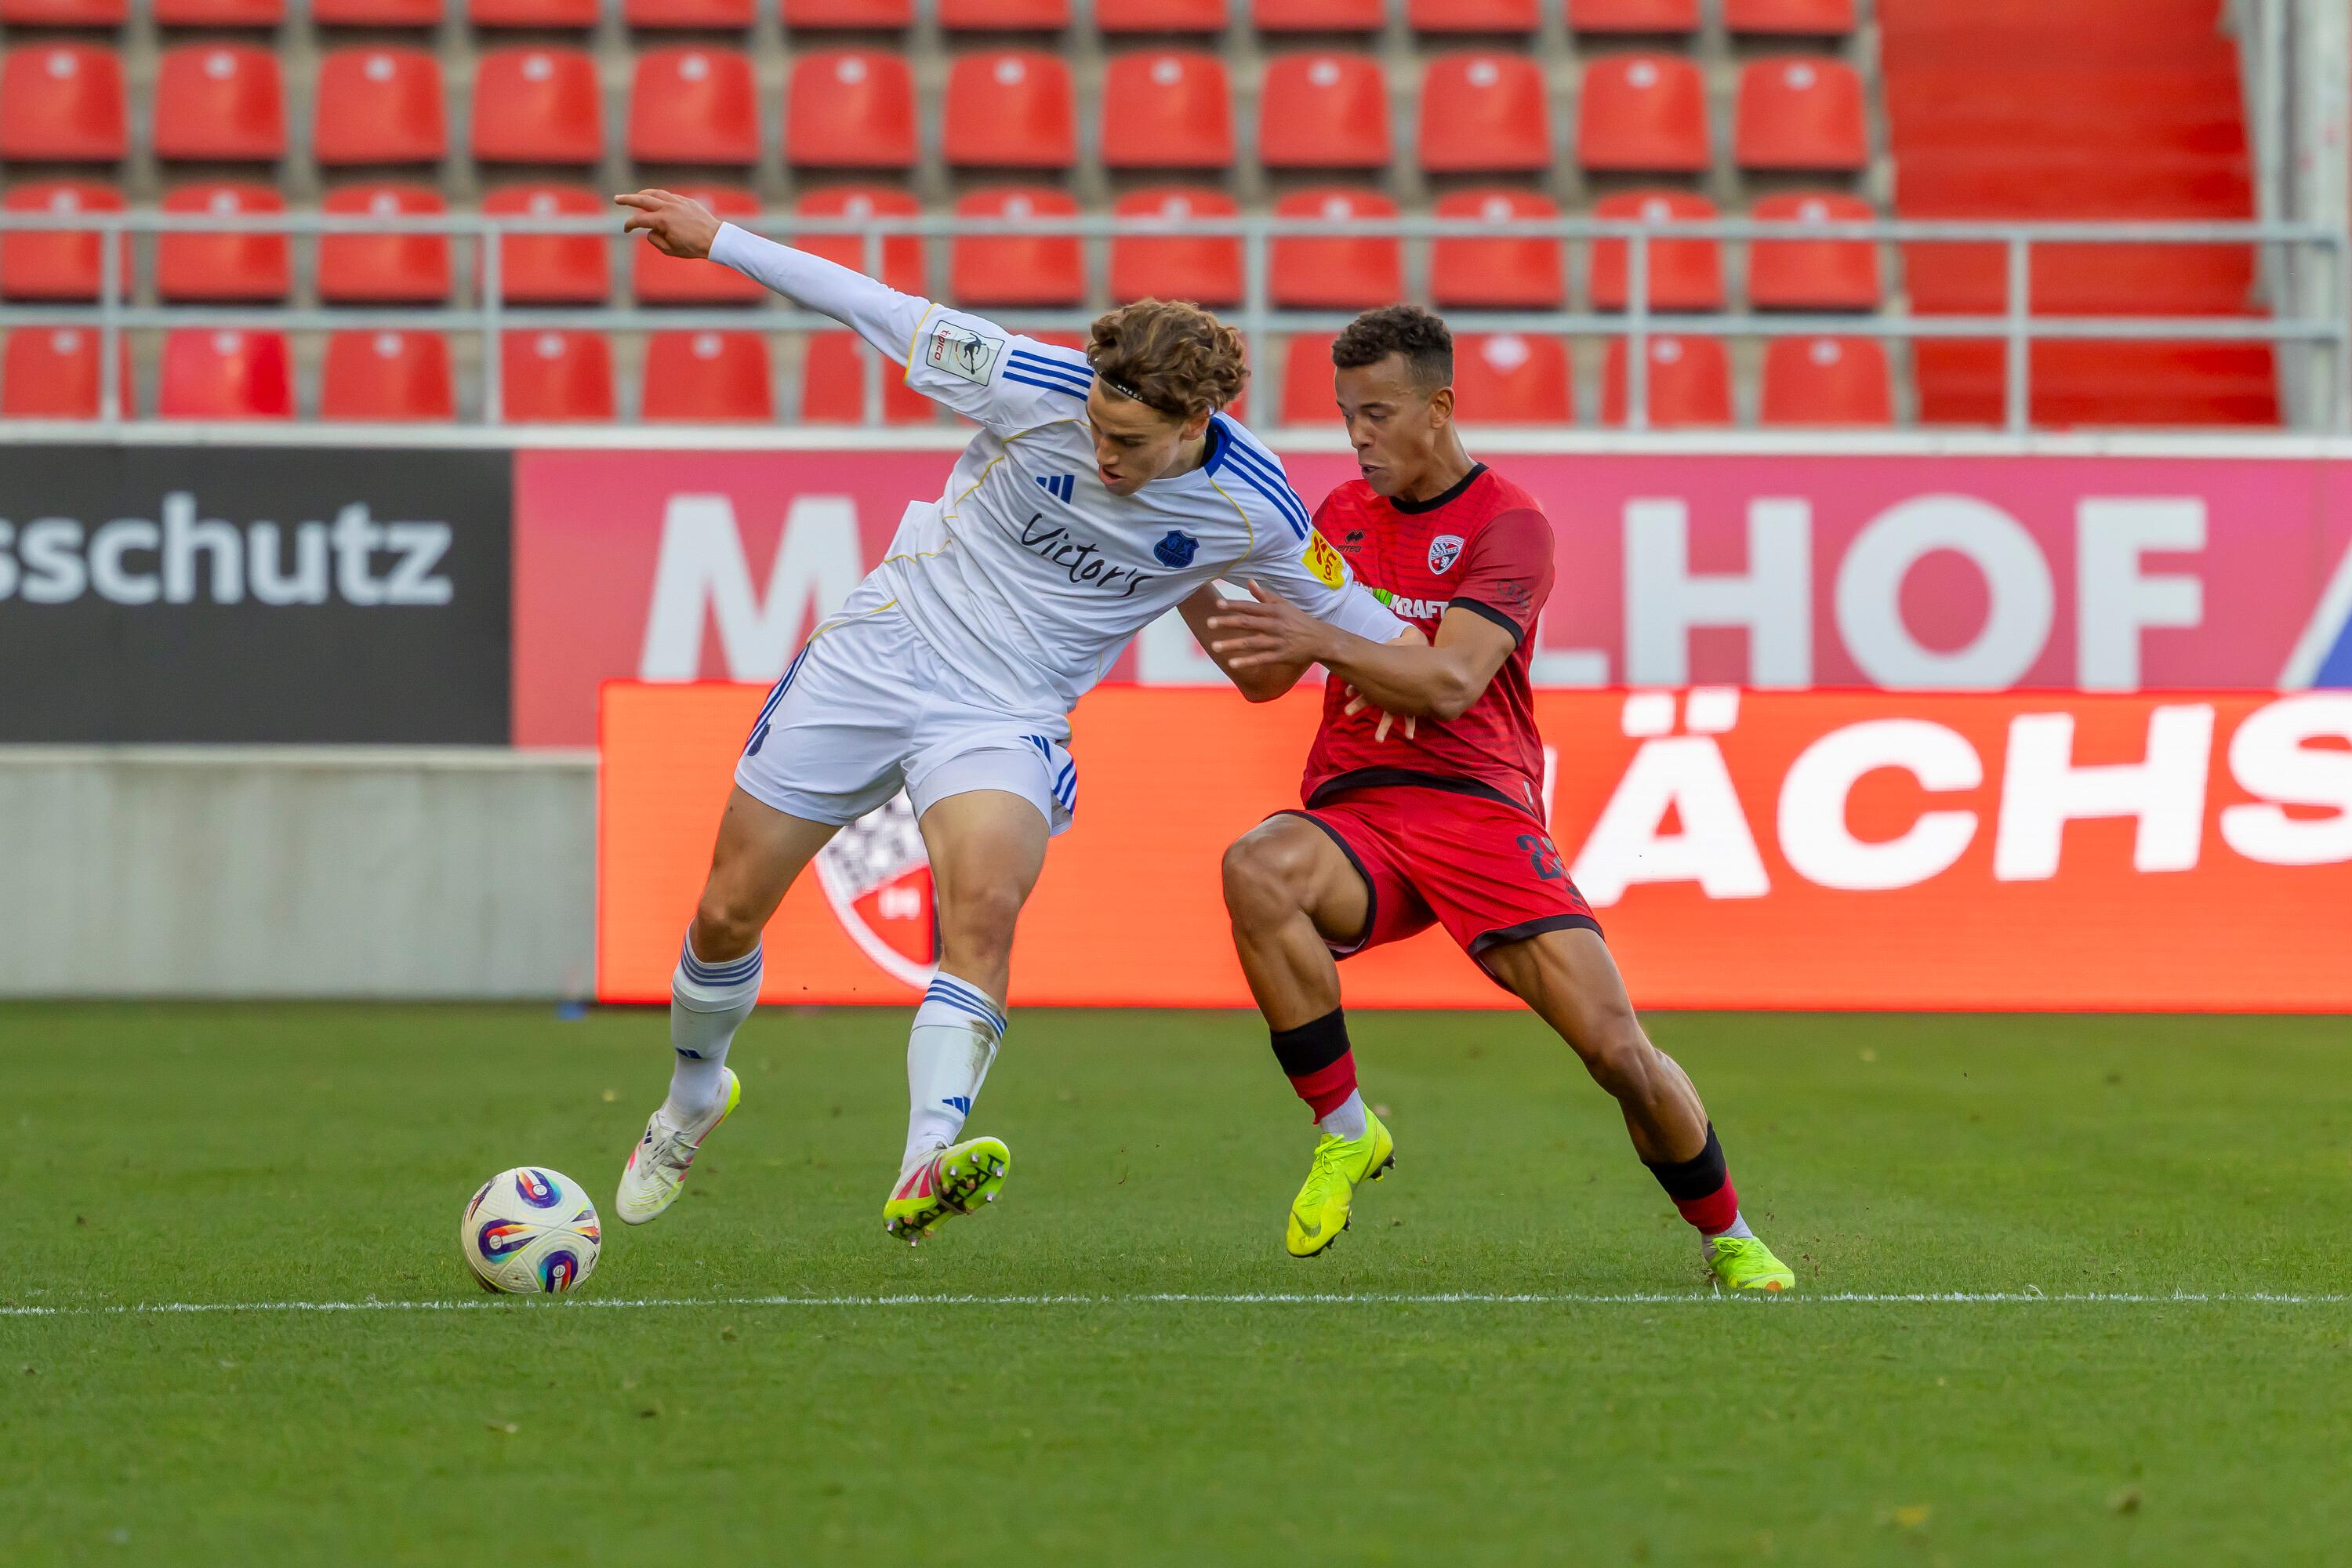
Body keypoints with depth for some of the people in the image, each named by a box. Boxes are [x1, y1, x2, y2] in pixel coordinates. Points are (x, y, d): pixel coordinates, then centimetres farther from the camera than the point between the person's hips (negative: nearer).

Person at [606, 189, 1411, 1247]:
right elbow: (886, 314, -9)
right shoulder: (1036, 388, -18)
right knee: (730, 912, 6)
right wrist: (717, 239, -5)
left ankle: (924, 1173, -42)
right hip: (878, 651, 1)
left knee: (985, 909, -31)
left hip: (1005, 718, -1)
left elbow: (1348, 610, 6)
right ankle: (692, 1098, 36)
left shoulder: (1251, 512, -14)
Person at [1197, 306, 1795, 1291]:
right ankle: (1345, 1130, -20)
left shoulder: (1508, 525, -3)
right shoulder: (1343, 515, 15)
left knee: (1616, 1047, -14)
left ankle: (1727, 1237, 13)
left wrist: (1321, 640, -27)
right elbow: (1264, 676, 16)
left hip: (1479, 810, -3)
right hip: (1354, 814, 3)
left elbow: (1449, 684, -17)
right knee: (1256, 868, -34)